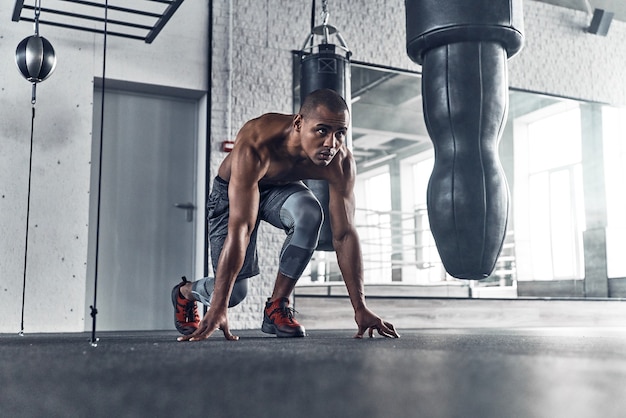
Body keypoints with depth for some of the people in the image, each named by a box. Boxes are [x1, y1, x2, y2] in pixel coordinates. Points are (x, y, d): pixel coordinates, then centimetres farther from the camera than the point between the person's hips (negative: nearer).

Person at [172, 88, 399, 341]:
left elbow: (344, 235, -24)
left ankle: (277, 306, -14)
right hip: (232, 191, -3)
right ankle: (184, 292, 27)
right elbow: (240, 229, -45)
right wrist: (217, 308, -48)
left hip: (281, 189, 3)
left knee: (309, 213, -33)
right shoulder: (255, 145, -41)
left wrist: (360, 308, -28)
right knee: (233, 291, -10)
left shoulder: (341, 163, -29)